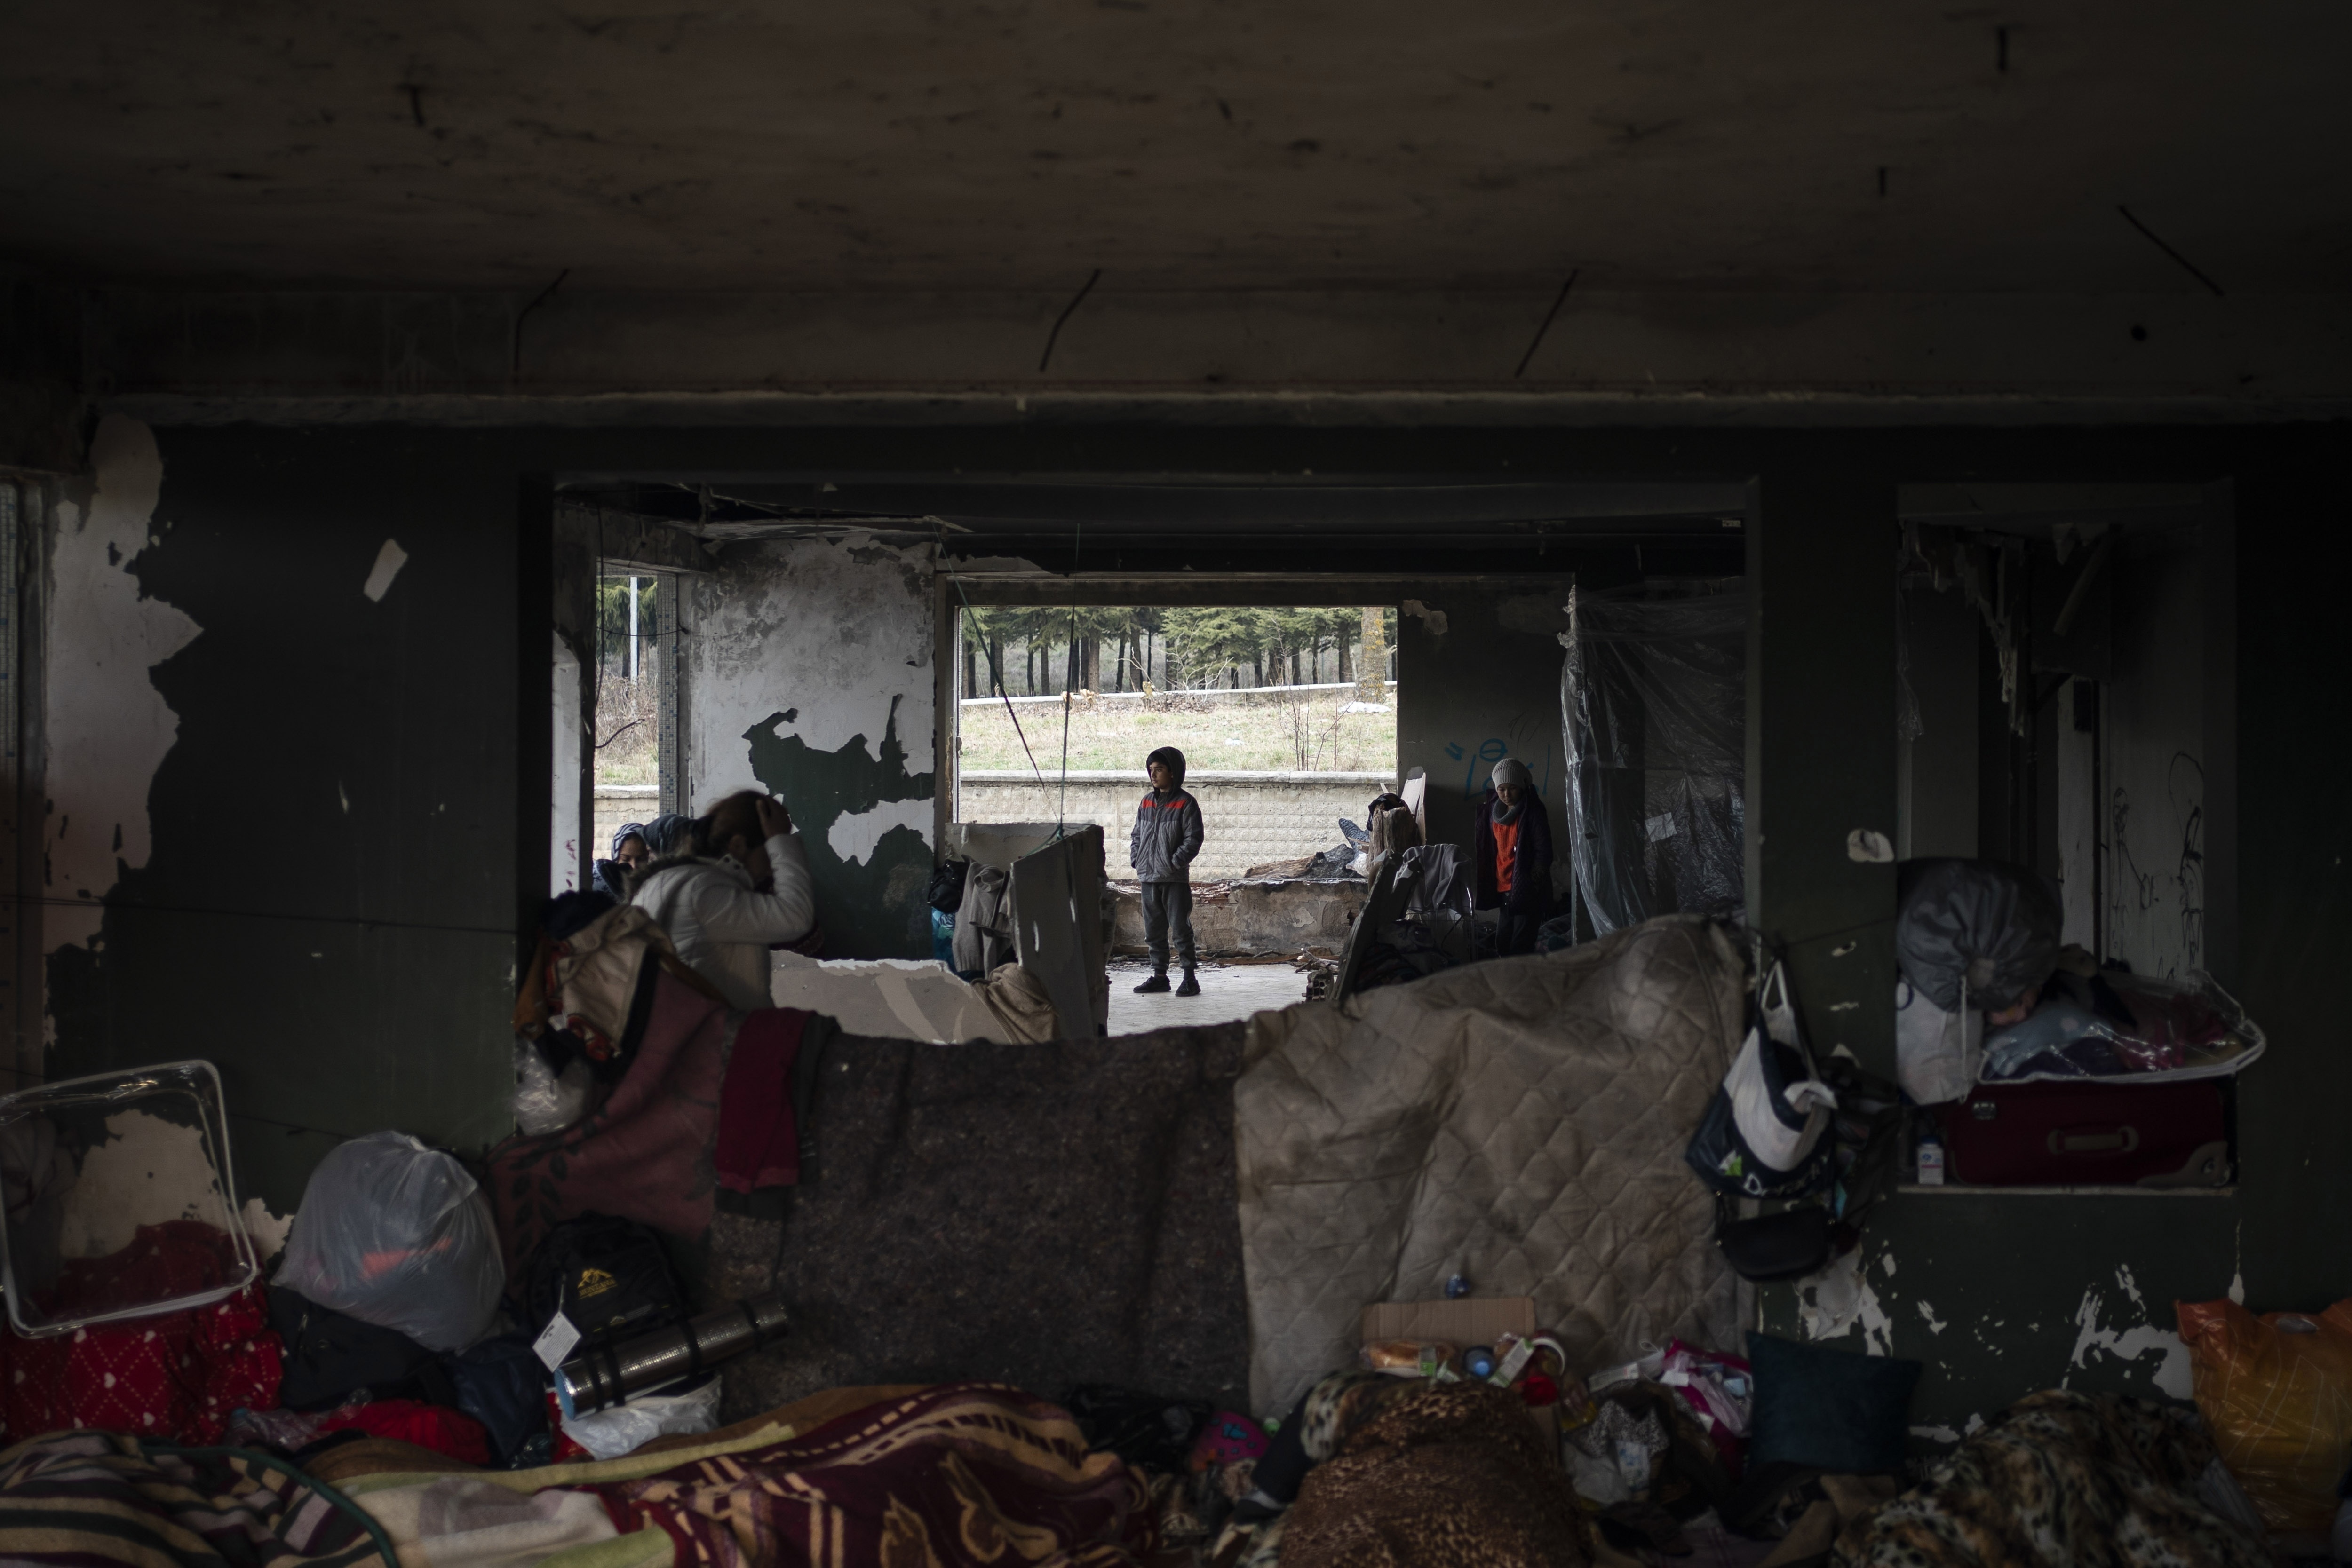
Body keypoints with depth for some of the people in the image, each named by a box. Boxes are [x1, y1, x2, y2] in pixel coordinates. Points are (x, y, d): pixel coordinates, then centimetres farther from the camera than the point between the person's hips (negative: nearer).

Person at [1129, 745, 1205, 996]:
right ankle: (1159, 976, 20)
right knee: (1153, 931, 11)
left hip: (1175, 880, -6)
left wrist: (1174, 863, -16)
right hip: (1148, 878, 6)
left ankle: (1190, 978, 1)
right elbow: (1136, 834, 20)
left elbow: (1193, 839, -10)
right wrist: (1135, 859, 6)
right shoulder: (1147, 803, 13)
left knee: (1181, 929, -4)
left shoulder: (1185, 804, -6)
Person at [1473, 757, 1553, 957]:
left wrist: (1529, 885, -17)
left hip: (1527, 892, -7)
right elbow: (1485, 853, 18)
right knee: (1503, 943, 10)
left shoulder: (1532, 813, -9)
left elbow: (1544, 853, -11)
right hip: (1503, 889, 7)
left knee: (1520, 947, -10)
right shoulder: (1493, 813, 9)